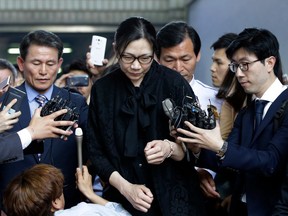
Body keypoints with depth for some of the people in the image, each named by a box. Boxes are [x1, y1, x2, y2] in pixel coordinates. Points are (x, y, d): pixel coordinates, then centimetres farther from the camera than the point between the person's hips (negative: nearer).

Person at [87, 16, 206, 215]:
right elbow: (96, 151, 2)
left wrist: (170, 149, -26)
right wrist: (125, 187, -11)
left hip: (173, 197, -1)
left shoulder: (174, 83, -9)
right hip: (123, 200, 2)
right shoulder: (102, 89, -2)